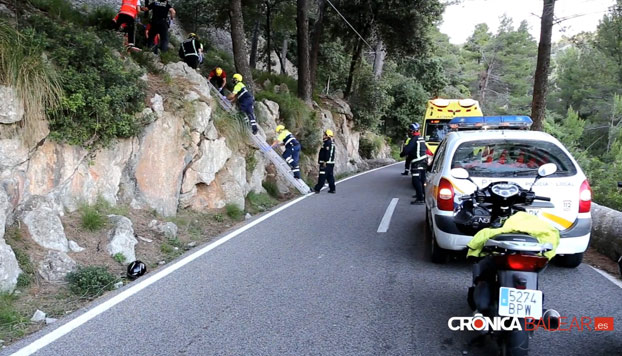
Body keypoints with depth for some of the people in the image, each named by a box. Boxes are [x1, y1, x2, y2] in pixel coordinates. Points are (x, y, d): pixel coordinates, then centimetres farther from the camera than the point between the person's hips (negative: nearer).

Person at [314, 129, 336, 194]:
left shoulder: (327, 143, -15)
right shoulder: (332, 143, 18)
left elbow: (327, 153, -22)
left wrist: (325, 162, -22)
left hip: (326, 163, -10)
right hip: (331, 162, 10)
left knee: (322, 177, -8)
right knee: (330, 176, 12)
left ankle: (317, 189, -6)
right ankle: (332, 189, 13)